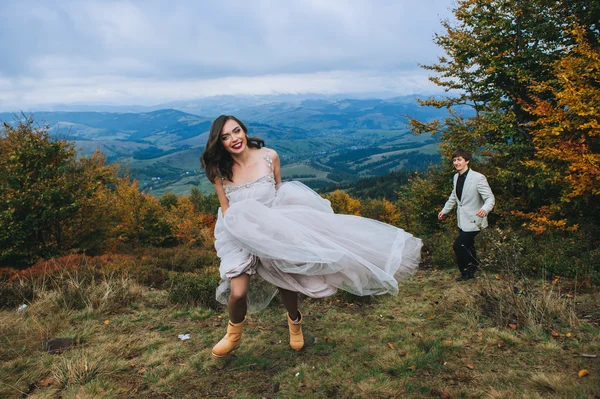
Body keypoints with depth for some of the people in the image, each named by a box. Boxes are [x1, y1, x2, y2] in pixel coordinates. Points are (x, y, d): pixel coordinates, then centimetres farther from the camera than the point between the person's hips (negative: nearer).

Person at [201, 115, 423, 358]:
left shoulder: (269, 156, -10)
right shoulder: (219, 171, -10)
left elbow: (280, 192, 3)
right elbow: (226, 209, 0)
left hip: (274, 228, 1)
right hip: (241, 236, 0)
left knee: (286, 283, 10)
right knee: (238, 292, -13)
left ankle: (294, 320, 45)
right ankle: (233, 334, 21)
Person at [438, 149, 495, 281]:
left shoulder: (478, 178, -18)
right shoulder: (456, 177, 5)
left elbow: (490, 198, -20)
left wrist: (485, 209, -40)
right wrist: (445, 210, 24)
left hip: (473, 220, -7)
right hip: (462, 220, 7)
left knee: (458, 245, -12)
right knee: (467, 247, 18)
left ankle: (467, 270, 13)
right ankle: (470, 272, 35)